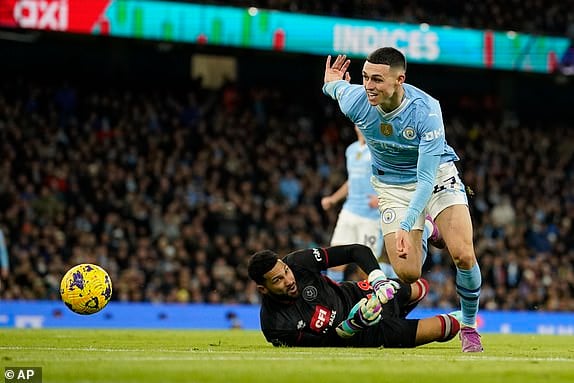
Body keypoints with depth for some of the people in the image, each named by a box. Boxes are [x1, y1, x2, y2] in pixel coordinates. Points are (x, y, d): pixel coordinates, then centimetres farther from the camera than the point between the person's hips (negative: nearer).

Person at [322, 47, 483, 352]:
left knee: (463, 255, -22)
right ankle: (421, 242, 28)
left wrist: (405, 226, -39)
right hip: (393, 186, 2)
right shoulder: (354, 100, -23)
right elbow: (335, 85, 4)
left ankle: (469, 326, 5)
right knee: (408, 274, -11)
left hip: (437, 175, -2)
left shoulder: (426, 110, -32)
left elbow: (426, 178, -32)